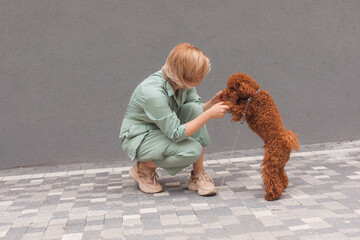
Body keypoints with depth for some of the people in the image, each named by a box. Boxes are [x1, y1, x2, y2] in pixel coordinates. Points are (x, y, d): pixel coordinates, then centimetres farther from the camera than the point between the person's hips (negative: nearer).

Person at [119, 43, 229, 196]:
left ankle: (198, 175, -12)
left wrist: (213, 102, -20)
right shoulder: (152, 91, -36)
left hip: (164, 129, 7)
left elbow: (198, 111, 0)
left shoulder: (184, 82, -13)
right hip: (139, 137, -7)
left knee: (194, 108, -19)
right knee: (193, 150, -28)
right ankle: (143, 168, -2)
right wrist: (210, 114, -32)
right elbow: (177, 134, -33)